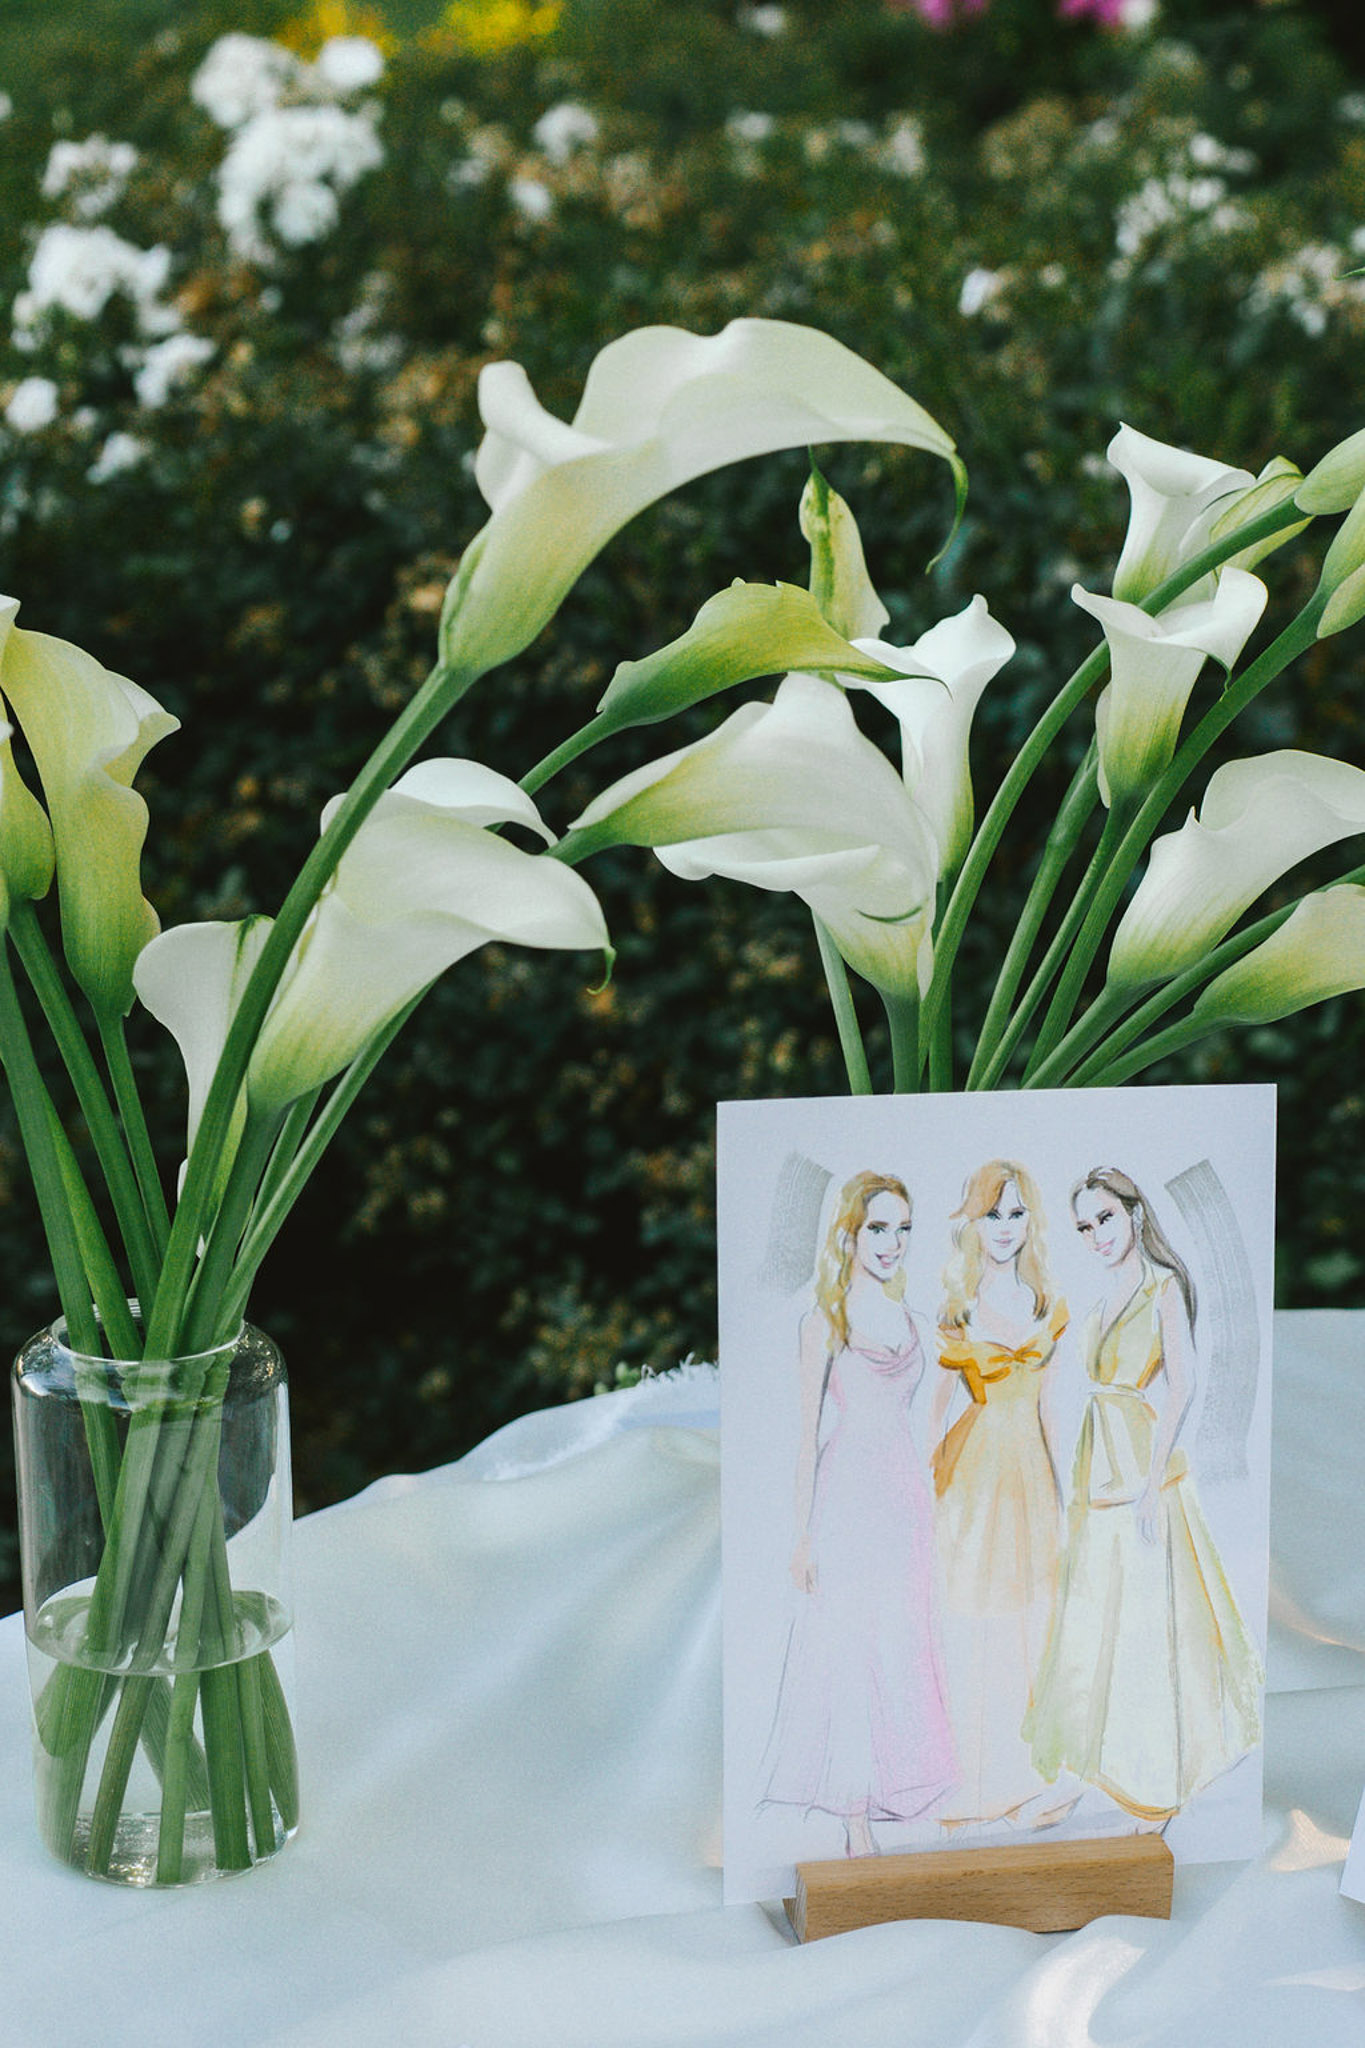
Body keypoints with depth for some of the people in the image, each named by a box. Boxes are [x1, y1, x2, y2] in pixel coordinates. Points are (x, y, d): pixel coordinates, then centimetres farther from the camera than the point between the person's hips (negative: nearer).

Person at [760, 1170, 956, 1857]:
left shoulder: (904, 1317, 13)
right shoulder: (827, 1318, -4)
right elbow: (808, 1433, -5)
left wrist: (923, 1510, 14)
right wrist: (803, 1534, -9)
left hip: (906, 1495, 6)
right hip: (848, 1497, -6)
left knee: (903, 1647, 5)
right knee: (851, 1652, -5)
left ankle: (889, 1793, 11)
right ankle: (857, 1824, -2)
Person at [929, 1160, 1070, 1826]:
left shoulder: (1049, 1306, 8)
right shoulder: (956, 1306, -3)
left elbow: (1045, 1403, 13)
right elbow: (940, 1405, -3)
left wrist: (1064, 1493, 11)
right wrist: (938, 1493, -8)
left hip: (1031, 1475, 4)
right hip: (973, 1474, -4)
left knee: (1031, 1622, 7)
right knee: (973, 1626, -1)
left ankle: (1027, 1778, 16)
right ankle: (975, 1779, 9)